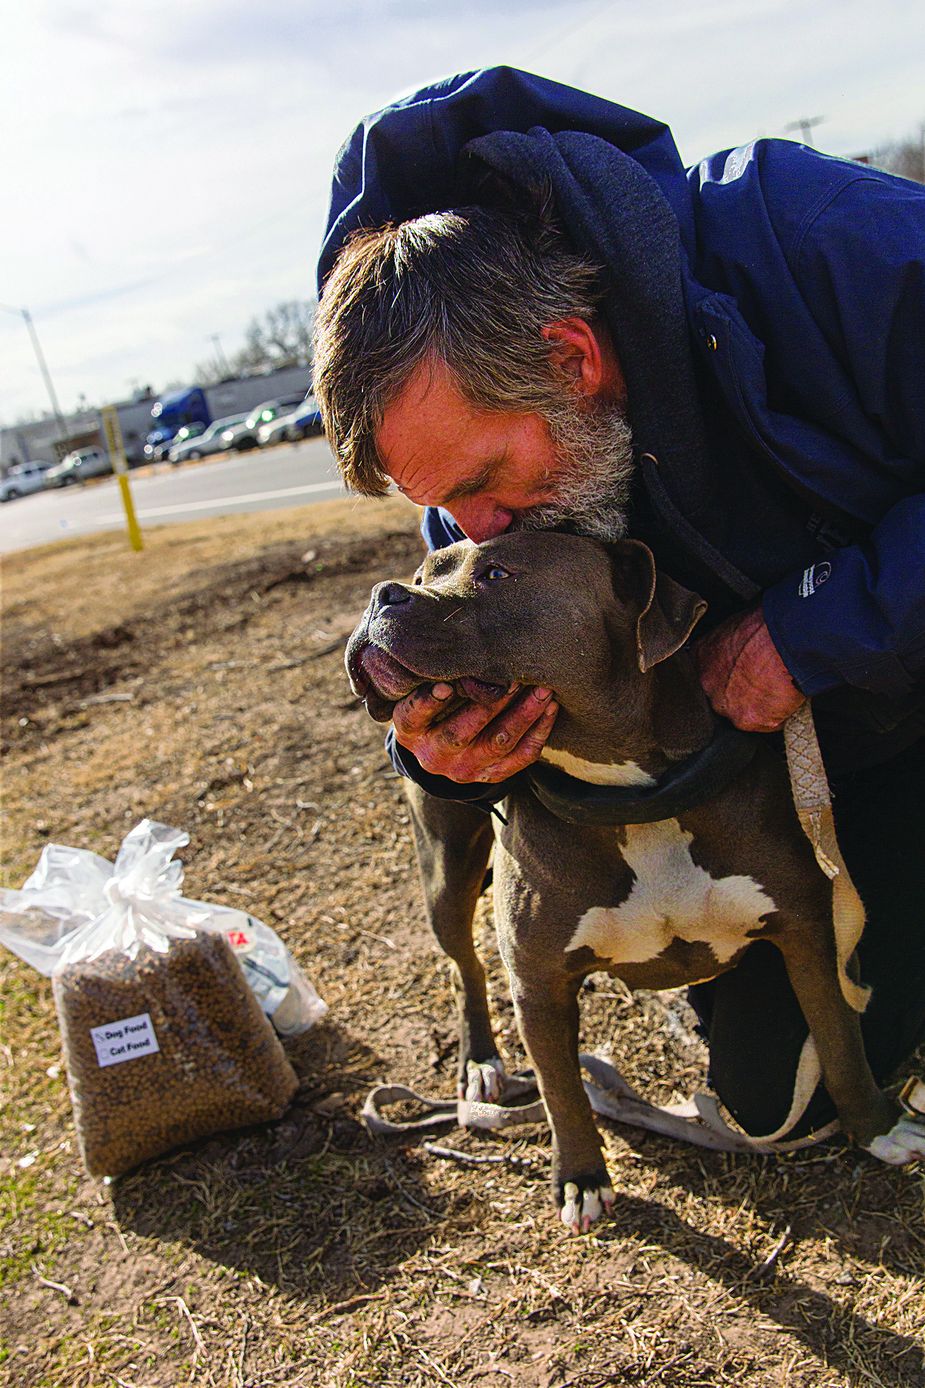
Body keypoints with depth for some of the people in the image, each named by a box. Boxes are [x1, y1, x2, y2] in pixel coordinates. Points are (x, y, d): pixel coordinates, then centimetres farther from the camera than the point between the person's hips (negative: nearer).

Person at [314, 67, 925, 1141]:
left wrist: (816, 622, -32)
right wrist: (449, 757, -29)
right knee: (771, 1099, 8)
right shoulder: (478, 427, -17)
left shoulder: (824, 238, -33)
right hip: (761, 738, 4)